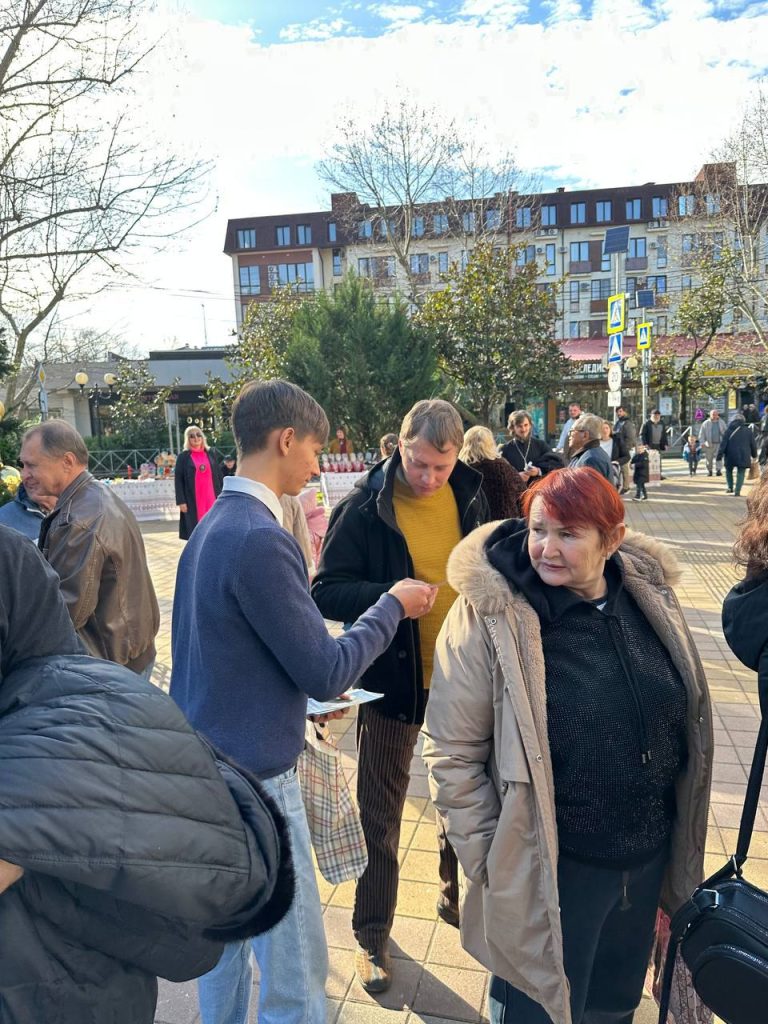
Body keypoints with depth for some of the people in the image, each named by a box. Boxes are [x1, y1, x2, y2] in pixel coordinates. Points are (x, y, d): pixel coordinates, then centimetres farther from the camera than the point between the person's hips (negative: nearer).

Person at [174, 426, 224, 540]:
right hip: (193, 501, -2)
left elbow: (219, 477, 11)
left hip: (211, 499, 3)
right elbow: (178, 480, -1)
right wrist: (181, 501, -9)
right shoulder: (183, 457, 2)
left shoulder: (210, 455, 11)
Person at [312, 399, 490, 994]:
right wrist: (390, 596, -29)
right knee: (381, 811, 10)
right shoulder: (365, 508, -14)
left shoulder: (472, 494, -2)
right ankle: (372, 933, 31)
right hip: (393, 677, -4)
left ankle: (457, 897, 46)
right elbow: (326, 592, -15)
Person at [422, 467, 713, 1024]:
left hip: (649, 861, 5)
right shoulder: (490, 615, -21)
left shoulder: (650, 596, -5)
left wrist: (682, 850, 12)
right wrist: (488, 864, -13)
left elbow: (684, 723, 8)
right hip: (546, 871, -5)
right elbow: (453, 753, -15)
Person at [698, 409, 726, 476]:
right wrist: (702, 443, -8)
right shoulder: (706, 423, 3)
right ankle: (709, 471, 19)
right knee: (709, 458, 5)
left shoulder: (721, 423, 10)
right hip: (709, 444, -1)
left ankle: (719, 470, -14)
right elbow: (701, 434, 1)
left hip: (719, 443, 1)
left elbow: (725, 433, 17)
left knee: (719, 457, -13)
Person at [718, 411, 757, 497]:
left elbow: (723, 444, -6)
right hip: (743, 456, 0)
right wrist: (754, 455, 22)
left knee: (729, 471, 21)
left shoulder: (728, 430, -1)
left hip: (730, 456, 0)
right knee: (741, 473, 5)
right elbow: (753, 444, 10)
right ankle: (737, 490, -5)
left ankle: (730, 487, 14)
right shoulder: (748, 431, 4)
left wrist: (719, 454, -3)